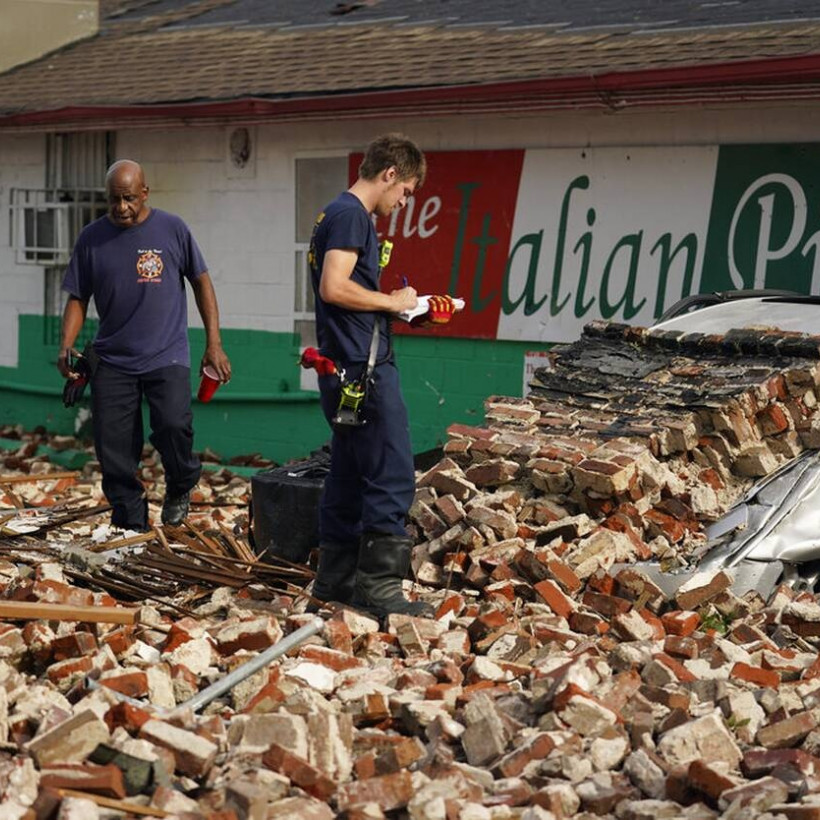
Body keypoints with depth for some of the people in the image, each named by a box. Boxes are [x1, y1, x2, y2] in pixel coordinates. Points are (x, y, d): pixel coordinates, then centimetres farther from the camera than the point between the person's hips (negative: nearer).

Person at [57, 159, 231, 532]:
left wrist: (213, 343, 3)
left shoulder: (172, 229, 0)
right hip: (111, 361, 2)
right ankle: (129, 527, 15)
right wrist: (66, 347, -7)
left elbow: (201, 282, 7)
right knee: (113, 449, 0)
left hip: (167, 356, -2)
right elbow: (78, 298, 9)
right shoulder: (91, 238, 4)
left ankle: (180, 487, 8)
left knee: (173, 425, -22)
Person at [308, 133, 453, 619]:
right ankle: (379, 585, -5)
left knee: (350, 477, 14)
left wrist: (397, 307, 11)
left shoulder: (340, 214, 20)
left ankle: (336, 579, 20)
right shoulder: (351, 215, -11)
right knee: (393, 479, -8)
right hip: (364, 368, -11)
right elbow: (333, 287, -22)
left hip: (347, 370, 11)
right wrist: (392, 302, -10)